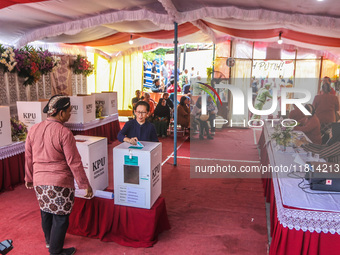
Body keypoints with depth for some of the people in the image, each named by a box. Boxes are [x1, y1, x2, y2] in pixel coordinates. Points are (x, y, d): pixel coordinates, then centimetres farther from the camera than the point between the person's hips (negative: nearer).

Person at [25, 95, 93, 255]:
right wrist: (85, 185, -10)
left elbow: (28, 158, 9)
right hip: (59, 182, -7)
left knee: (46, 211, 25)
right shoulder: (64, 133, -19)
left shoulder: (33, 130, 1)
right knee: (60, 217, 10)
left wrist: (29, 179, 22)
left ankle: (49, 240, 47)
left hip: (39, 181, 7)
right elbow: (74, 163, -17)